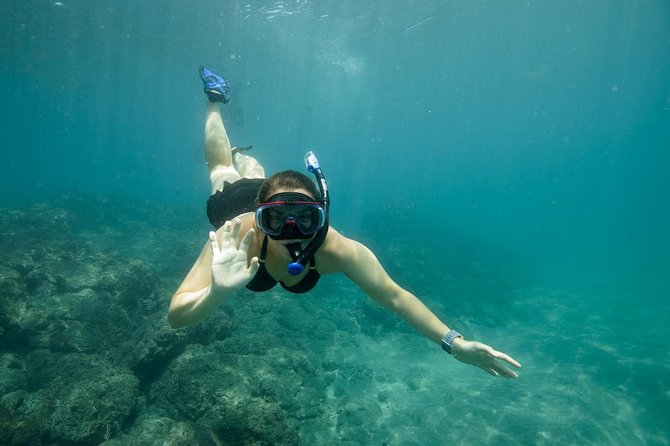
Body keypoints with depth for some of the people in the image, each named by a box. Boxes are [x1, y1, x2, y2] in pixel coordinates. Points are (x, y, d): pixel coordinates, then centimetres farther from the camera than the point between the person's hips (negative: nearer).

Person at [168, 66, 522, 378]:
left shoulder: (336, 249, -46)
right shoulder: (237, 237, -51)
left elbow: (394, 296, -36)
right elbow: (176, 316, -52)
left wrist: (453, 342, -44)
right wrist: (218, 292, -73)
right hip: (233, 201, 0)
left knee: (255, 177, 38)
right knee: (221, 169, 34)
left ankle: (242, 156, 71)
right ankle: (216, 99, 56)